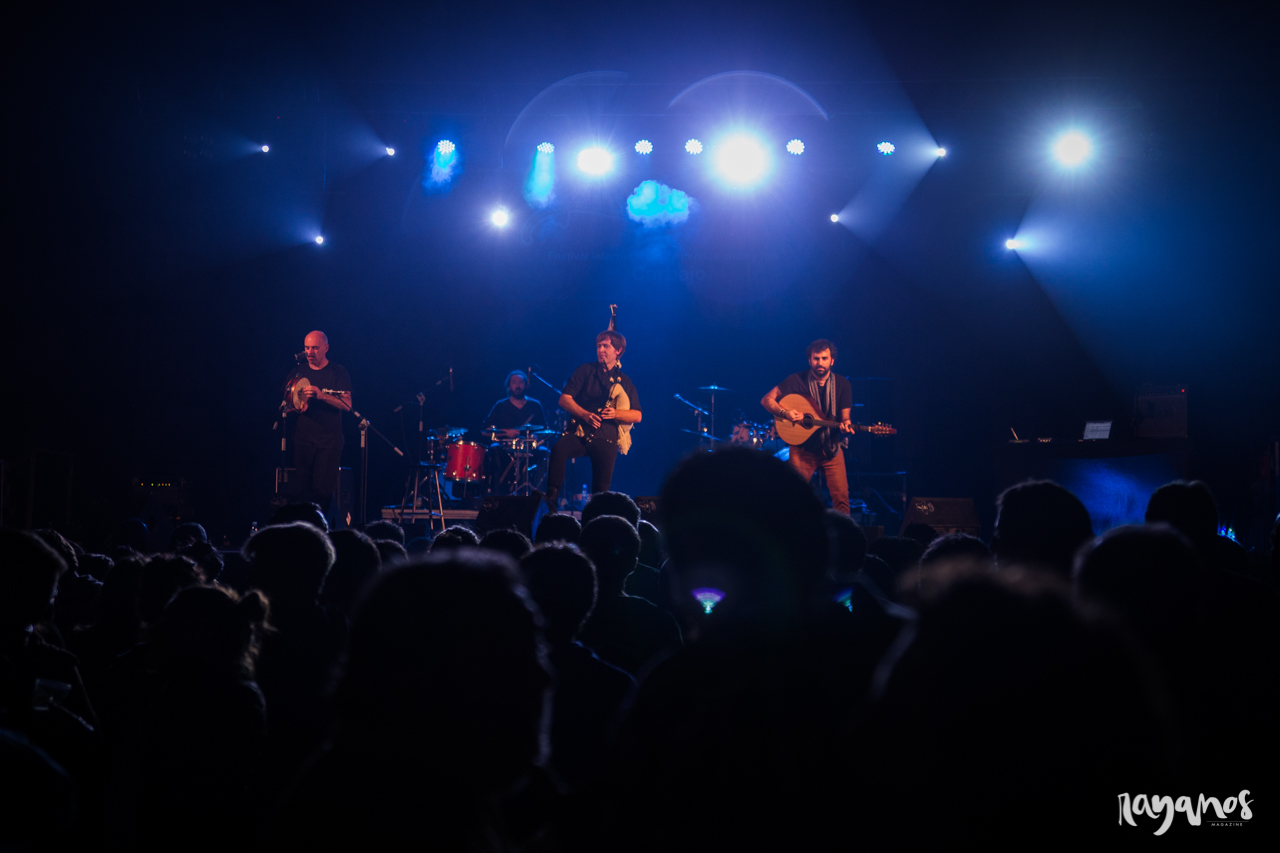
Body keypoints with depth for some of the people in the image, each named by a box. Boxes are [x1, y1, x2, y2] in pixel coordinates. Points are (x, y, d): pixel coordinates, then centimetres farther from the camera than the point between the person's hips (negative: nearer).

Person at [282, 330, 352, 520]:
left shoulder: (337, 372, 1)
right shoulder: (298, 371, 11)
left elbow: (347, 404, -8)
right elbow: (285, 400, 15)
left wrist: (321, 395, -22)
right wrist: (296, 406, -9)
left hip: (329, 441, -3)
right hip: (303, 439, 3)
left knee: (323, 490, -11)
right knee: (303, 489, -1)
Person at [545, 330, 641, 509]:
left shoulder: (624, 381, 12)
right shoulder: (586, 371, 9)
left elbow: (637, 416, 6)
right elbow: (564, 399, 1)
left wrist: (616, 413, -14)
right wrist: (585, 414, -16)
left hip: (607, 438, 1)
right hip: (581, 431, -1)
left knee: (602, 489, -3)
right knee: (559, 448, -32)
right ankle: (552, 496, -30)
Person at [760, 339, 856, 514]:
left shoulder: (842, 385, 2)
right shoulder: (797, 380, -5)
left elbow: (844, 417, 4)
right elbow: (766, 399, -3)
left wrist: (845, 424, -20)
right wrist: (784, 412, -20)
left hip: (831, 448, 1)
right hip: (803, 447, -1)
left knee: (841, 497, -10)